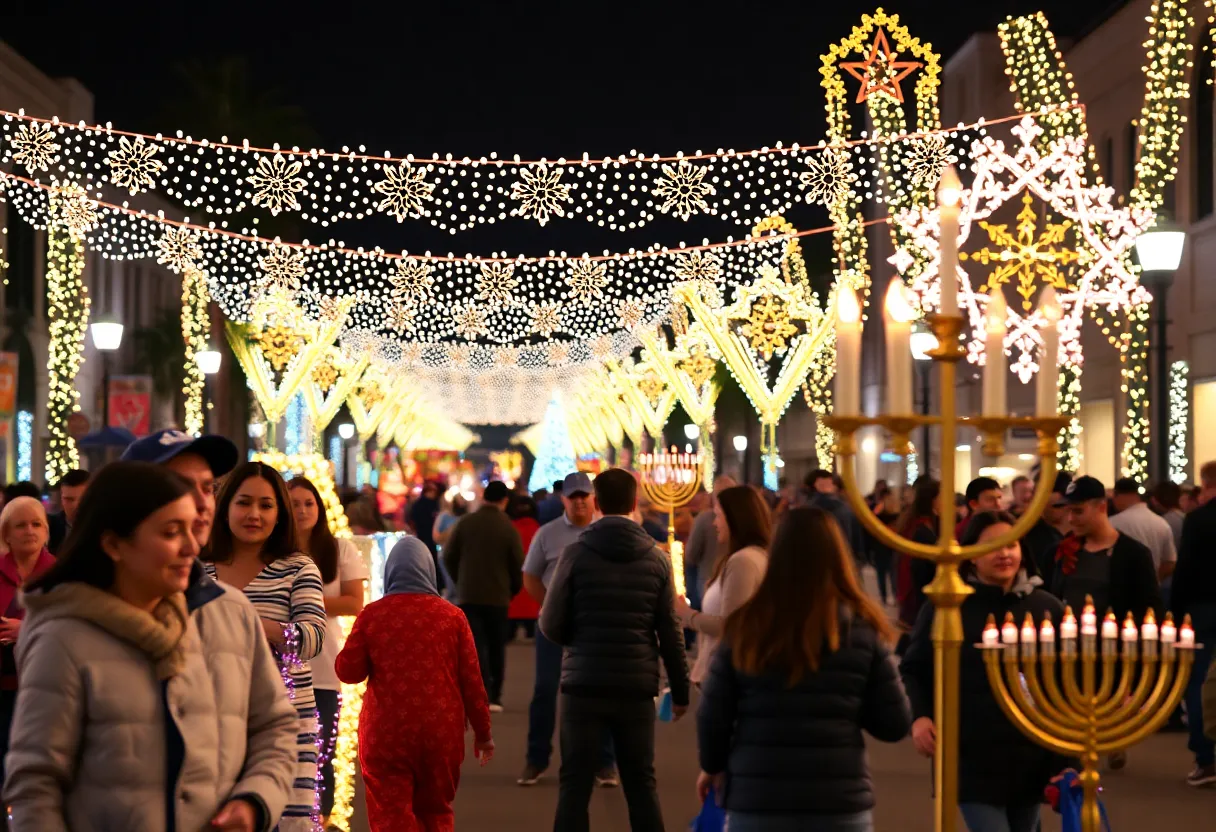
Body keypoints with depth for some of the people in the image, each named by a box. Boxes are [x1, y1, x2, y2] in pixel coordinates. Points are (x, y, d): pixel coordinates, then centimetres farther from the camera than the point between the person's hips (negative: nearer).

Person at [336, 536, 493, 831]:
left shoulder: (372, 614, -3)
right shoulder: (451, 615, 0)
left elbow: (348, 671, -1)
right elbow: (471, 679, 1)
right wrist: (482, 732, 10)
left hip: (386, 732, -2)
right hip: (440, 731, 2)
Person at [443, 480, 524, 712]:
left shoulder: (465, 523, -2)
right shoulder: (508, 528, -8)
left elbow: (448, 557, 3)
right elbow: (517, 566, -5)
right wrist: (513, 590, 14)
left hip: (468, 595, 1)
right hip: (498, 596, -1)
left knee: (475, 647, 0)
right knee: (496, 648, 12)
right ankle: (494, 697, 14)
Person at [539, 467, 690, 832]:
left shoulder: (576, 553, -5)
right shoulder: (656, 559, 1)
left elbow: (552, 626, -3)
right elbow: (670, 633, 2)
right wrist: (681, 690, 11)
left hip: (584, 684, -2)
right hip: (636, 686, 2)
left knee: (575, 785, 3)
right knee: (641, 783, 11)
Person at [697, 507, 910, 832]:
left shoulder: (747, 626, -4)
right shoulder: (862, 629, -3)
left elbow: (713, 717, 0)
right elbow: (895, 724, -1)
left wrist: (713, 766, 18)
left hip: (756, 803, 0)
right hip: (841, 805, 0)